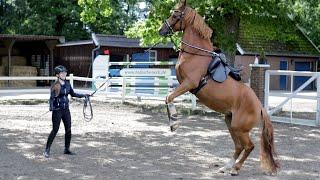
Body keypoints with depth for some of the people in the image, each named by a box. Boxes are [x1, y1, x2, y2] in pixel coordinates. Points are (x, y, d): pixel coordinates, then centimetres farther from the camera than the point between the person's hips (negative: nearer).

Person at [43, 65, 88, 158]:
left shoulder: (67, 84, 7)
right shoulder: (55, 86, -11)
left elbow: (73, 94, 20)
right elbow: (51, 98, -15)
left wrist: (83, 95, 15)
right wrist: (51, 107, -31)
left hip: (66, 110, 6)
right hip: (57, 110, -6)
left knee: (68, 130, 7)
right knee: (55, 130, -5)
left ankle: (67, 149, 20)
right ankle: (47, 149, 6)